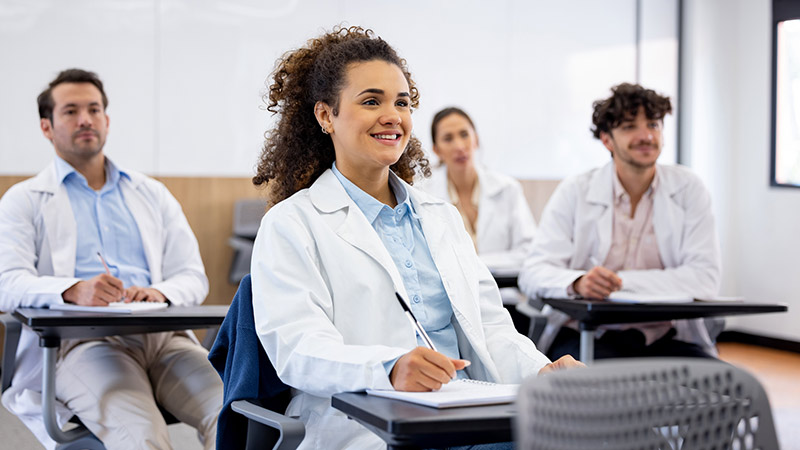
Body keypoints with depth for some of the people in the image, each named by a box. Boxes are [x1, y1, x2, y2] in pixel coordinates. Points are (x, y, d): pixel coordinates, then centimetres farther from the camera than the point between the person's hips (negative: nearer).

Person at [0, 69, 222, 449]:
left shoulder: (152, 195, 26)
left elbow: (193, 277, 18)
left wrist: (160, 292, -8)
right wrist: (74, 290, -22)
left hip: (163, 335, 3)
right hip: (80, 341, -3)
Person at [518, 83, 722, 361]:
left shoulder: (687, 189, 4)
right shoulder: (574, 192, 3)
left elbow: (705, 279, -8)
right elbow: (533, 274, -8)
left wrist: (621, 281, -16)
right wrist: (578, 282, -31)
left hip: (666, 337, 2)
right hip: (586, 334, -2)